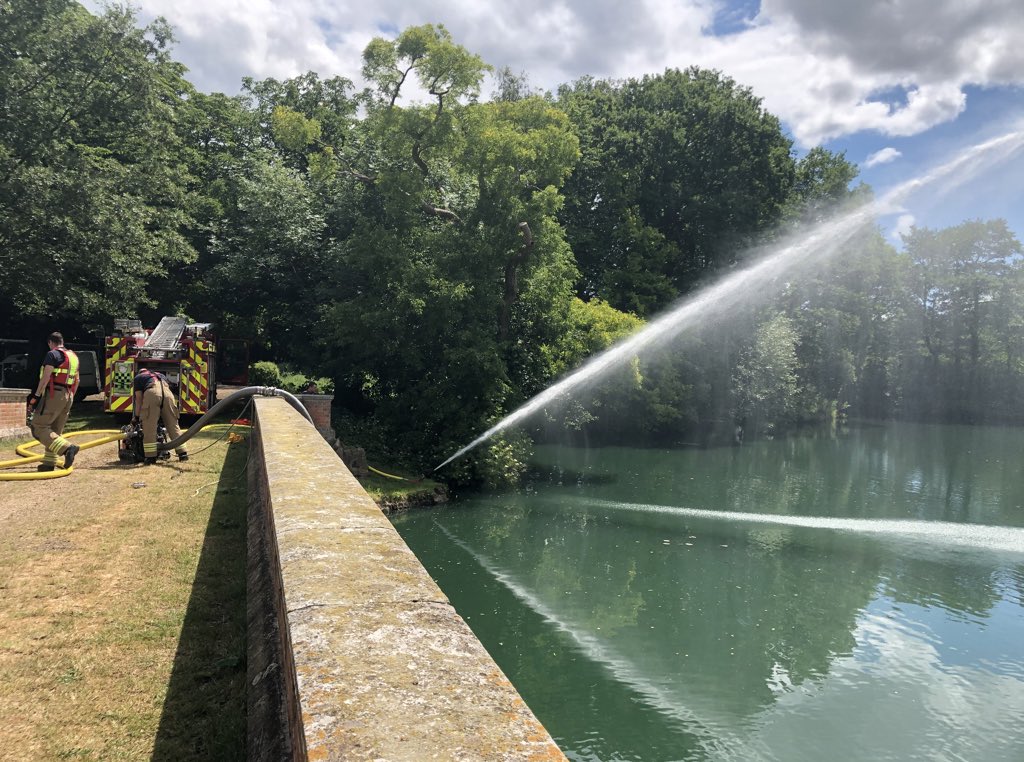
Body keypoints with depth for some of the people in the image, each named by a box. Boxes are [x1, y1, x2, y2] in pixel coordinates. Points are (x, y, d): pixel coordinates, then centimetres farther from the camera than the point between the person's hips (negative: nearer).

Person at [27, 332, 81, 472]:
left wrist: (36, 396, -15)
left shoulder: (52, 355, -7)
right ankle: (49, 463, 14)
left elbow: (46, 377, -16)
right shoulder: (73, 356, 17)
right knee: (55, 431, 13)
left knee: (39, 428, -7)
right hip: (67, 396, 8)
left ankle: (67, 447, -24)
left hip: (53, 395, -8)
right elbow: (76, 381, 20)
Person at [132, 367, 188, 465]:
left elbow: (139, 399, 22)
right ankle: (182, 453, 11)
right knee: (173, 425, 11)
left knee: (149, 427, 3)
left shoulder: (138, 378, 29)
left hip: (152, 392, -3)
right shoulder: (161, 375, 41)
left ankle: (150, 457, 3)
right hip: (167, 392, 3)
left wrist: (136, 417, 29)